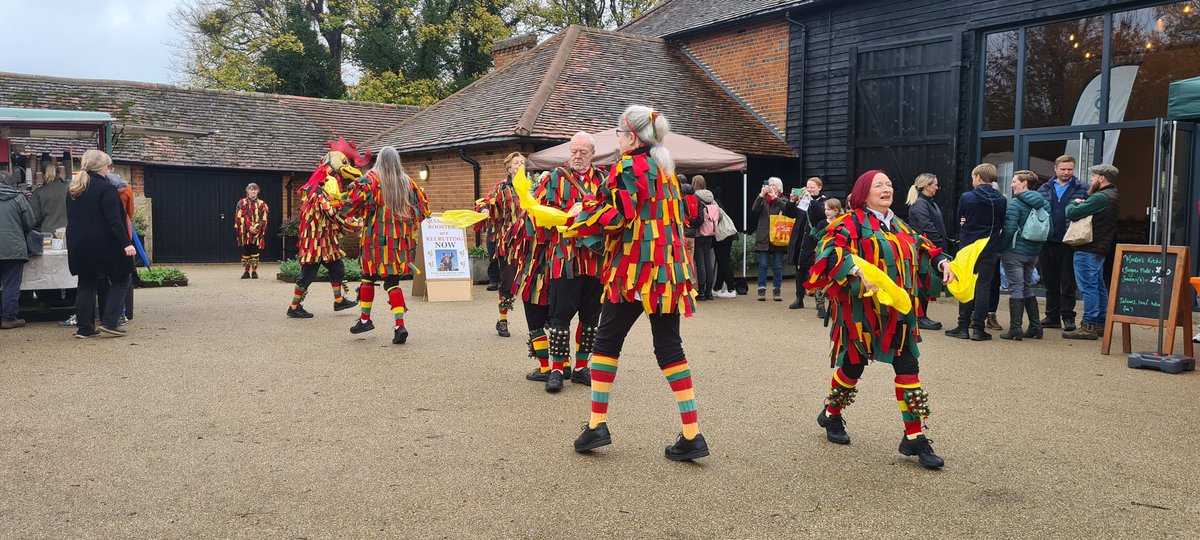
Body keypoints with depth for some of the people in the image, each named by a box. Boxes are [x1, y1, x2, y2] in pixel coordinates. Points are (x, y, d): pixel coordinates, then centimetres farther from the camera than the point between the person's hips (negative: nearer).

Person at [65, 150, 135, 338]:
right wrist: (126, 243, -21)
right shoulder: (106, 188, -12)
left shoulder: (73, 189, 12)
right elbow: (114, 220, -19)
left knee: (86, 285, 12)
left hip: (78, 244, 7)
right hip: (104, 245, -7)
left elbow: (71, 218, 20)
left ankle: (84, 328, 13)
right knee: (120, 281, 6)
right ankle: (109, 322, -3)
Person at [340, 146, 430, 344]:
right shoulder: (408, 183, 6)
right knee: (392, 281, 4)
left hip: (376, 238, -3)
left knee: (369, 276, 16)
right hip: (401, 239, 3)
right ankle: (399, 324, -10)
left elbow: (350, 202, -11)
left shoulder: (370, 180, -5)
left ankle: (365, 319, 25)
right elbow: (424, 207, 12)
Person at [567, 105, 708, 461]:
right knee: (669, 347, 7)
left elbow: (616, 217, -17)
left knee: (607, 340, 7)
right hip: (668, 269, 7)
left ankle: (597, 424, 10)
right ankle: (692, 435, 3)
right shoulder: (666, 169, 16)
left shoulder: (628, 167, -8)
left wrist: (581, 212, 0)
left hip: (635, 268, -7)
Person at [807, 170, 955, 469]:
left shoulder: (898, 226, 14)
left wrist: (942, 262, 5)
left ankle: (914, 436, 5)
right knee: (853, 365, 6)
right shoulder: (852, 223, -8)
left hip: (897, 312, 6)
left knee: (908, 368, -1)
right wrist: (858, 272, -35)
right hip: (862, 310, -6)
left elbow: (922, 246, 24)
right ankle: (831, 414, 32)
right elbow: (831, 250, -22)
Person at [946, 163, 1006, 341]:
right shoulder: (1001, 200, -2)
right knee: (983, 286, 4)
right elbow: (1003, 225, 6)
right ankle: (978, 328, 4)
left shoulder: (966, 198, -8)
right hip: (990, 250, 1)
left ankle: (963, 327, 7)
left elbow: (959, 220, 3)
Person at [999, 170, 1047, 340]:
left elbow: (1009, 229, -19)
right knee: (1028, 288, 16)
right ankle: (1035, 327, 17)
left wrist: (1000, 248, -9)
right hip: (1033, 252, 7)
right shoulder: (1043, 203, 8)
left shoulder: (1016, 203, -14)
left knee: (1016, 289, -3)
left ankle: (1015, 329, -2)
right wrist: (1037, 246, 17)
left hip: (1014, 252, -7)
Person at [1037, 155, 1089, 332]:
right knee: (1050, 281, 10)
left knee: (1068, 282, 2)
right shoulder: (1044, 189, 10)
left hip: (1069, 243, -3)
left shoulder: (1083, 190, 2)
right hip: (1047, 242, 3)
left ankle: (1067, 316, 10)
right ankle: (1052, 316, 19)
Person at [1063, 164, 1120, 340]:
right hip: (1101, 248, 11)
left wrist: (1073, 204, -1)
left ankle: (1089, 326, -8)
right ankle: (1100, 324, 23)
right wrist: (1081, 203, 1)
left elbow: (1072, 213, -20)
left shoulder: (1100, 197, -17)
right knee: (1099, 287, 15)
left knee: (1088, 287, -8)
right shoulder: (1113, 196, 17)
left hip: (1088, 249, -11)